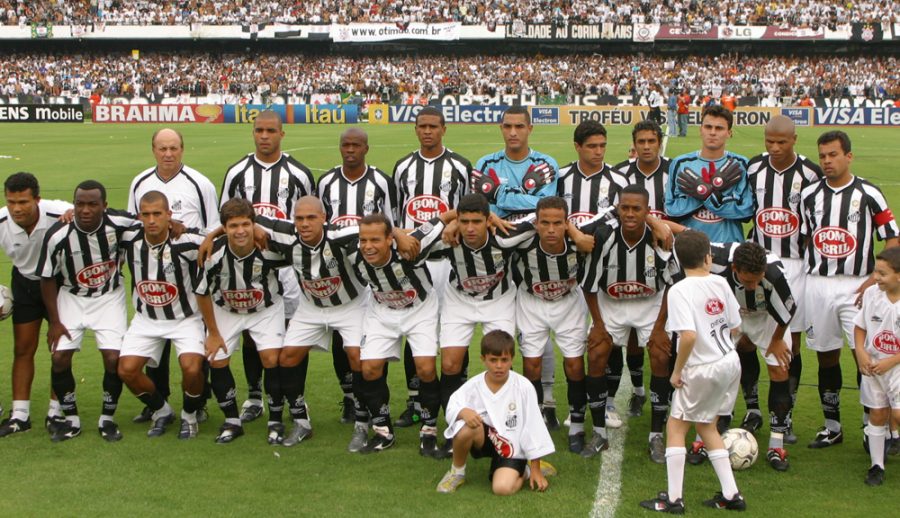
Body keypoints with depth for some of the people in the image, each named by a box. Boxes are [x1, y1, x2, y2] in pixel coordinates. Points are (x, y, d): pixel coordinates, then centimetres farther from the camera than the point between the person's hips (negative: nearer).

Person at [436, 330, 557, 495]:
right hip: (484, 439, 2)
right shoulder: (473, 385, -10)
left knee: (502, 488, -26)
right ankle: (457, 471, -3)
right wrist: (463, 412, -44)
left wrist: (535, 470, -7)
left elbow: (533, 426, -10)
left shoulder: (523, 387, -15)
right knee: (467, 427, -32)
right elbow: (451, 408, -19)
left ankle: (526, 469, 10)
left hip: (511, 445, -2)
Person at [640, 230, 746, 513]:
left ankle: (673, 499, 8)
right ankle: (731, 495, 23)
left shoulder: (679, 290, -17)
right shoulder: (720, 283, 0)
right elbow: (734, 327, 5)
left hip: (702, 370, -6)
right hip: (731, 362, 7)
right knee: (706, 426, 21)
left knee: (676, 427, 7)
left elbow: (689, 335, -27)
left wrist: (677, 370, -15)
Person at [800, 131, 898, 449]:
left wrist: (874, 280, -11)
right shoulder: (809, 195, 8)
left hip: (856, 286, -3)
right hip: (817, 284, 3)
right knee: (826, 355, 9)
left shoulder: (868, 194, -3)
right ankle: (832, 427, 20)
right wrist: (804, 277, 6)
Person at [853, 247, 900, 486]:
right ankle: (877, 465, 21)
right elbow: (860, 325, 8)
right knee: (877, 414, 9)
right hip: (873, 366, 4)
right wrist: (861, 353, -6)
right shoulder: (871, 293, -4)